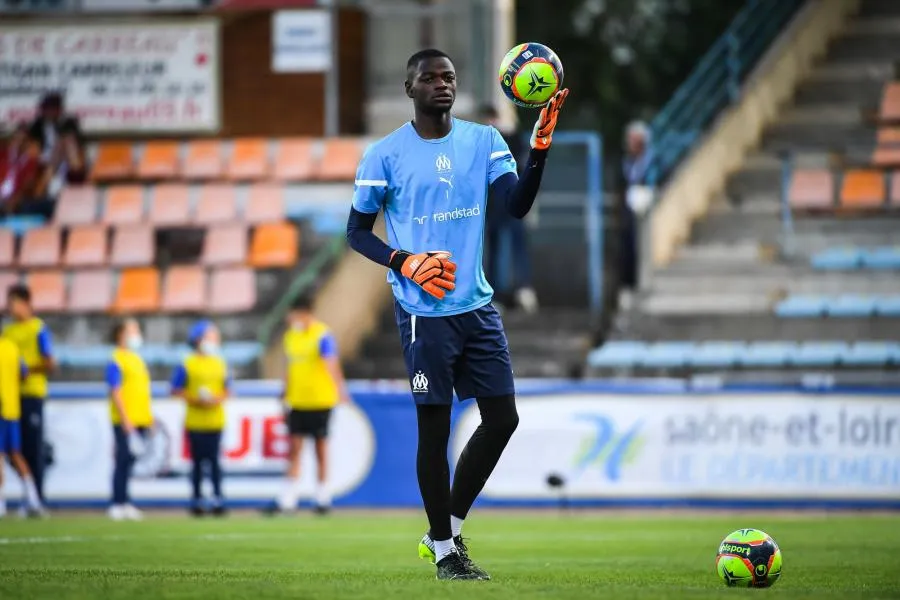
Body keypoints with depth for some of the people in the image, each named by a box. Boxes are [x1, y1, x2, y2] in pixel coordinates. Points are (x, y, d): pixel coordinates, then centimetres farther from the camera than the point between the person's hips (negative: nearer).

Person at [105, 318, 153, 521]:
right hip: (125, 421, -8)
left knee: (129, 461, 10)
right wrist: (125, 420, -18)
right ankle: (118, 504, -1)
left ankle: (124, 502, 15)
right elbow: (115, 393, -13)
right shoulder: (116, 361, -9)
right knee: (123, 460, -5)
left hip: (139, 420, 8)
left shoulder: (137, 360, 17)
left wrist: (148, 417, 19)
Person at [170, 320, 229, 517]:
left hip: (215, 421, 2)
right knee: (198, 461, 3)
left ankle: (218, 497, 0)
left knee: (214, 459, -2)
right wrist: (195, 400, -13)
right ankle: (197, 498, 11)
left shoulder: (220, 364, 9)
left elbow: (226, 390, 14)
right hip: (195, 422, -2)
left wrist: (218, 399, -6)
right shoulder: (187, 365, -3)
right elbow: (176, 390, -1)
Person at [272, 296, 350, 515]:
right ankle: (289, 498, 1)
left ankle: (323, 496, 11)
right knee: (294, 448, 2)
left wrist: (339, 389, -37)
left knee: (321, 448, 3)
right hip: (297, 402, 6)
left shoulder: (322, 335, -11)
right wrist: (286, 397, 21)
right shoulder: (290, 335, 11)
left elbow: (332, 364, -22)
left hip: (320, 401, -6)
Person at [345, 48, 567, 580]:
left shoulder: (483, 141, 6)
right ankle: (444, 550, 9)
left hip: (478, 305, 5)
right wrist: (405, 263, -13)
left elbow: (518, 204, -5)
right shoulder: (385, 155, -3)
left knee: (503, 417, 5)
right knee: (434, 426, -2)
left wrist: (540, 146, -19)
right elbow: (357, 232, 3)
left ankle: (450, 527, 21)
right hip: (423, 312, -5)